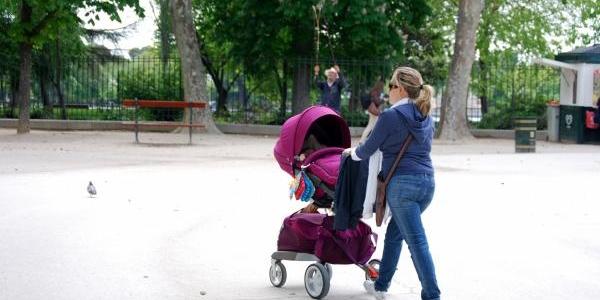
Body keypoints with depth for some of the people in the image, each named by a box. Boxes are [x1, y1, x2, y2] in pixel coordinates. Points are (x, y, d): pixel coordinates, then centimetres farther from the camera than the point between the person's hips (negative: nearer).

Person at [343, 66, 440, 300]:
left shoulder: (390, 116, -9)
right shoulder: (426, 117, 13)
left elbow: (368, 149, 1)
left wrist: (353, 152, 24)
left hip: (403, 184, -8)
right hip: (427, 182, 8)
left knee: (417, 242, -7)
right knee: (394, 234, 21)